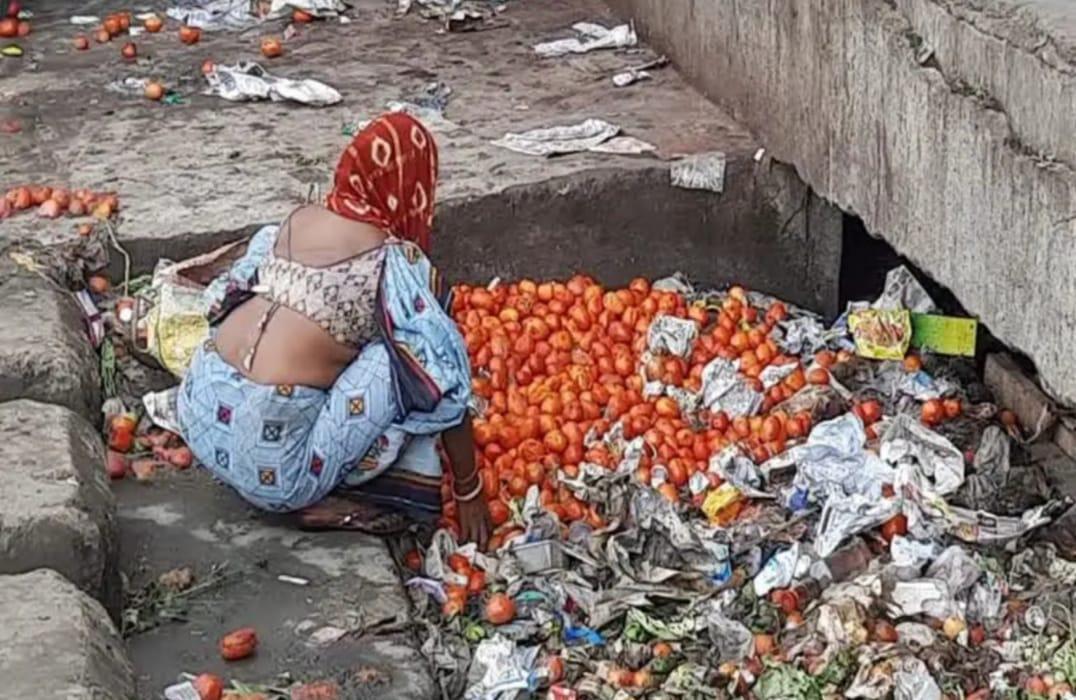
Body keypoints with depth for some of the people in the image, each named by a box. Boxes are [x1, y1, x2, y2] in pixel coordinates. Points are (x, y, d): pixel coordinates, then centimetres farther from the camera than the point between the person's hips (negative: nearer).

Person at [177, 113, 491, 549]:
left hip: (199, 414, 7)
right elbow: (446, 389, -10)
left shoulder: (298, 219, 8)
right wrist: (469, 492, 1)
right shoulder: (398, 263, -9)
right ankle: (332, 500, -2)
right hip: (272, 466, -7)